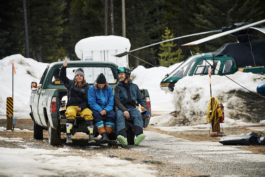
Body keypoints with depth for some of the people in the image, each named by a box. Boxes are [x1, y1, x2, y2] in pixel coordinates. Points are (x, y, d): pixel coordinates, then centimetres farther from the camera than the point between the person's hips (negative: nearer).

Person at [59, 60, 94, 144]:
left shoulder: (86, 87, 11)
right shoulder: (70, 84, 13)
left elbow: (87, 100, 5)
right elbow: (62, 77, 3)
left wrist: (81, 107, -11)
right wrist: (64, 67, -13)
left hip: (83, 106, 0)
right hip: (71, 106, 0)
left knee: (88, 114, -31)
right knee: (70, 114, -35)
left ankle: (91, 136, -32)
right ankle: (68, 136, -37)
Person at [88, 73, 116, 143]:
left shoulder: (109, 89, 9)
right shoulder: (92, 89, 2)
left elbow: (111, 102, 3)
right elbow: (92, 103, -7)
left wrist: (105, 110, -16)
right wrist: (100, 110, -21)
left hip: (107, 108, 2)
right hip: (96, 108, -2)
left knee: (112, 114, -31)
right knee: (97, 115, -36)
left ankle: (107, 134, -32)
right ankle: (104, 135, -46)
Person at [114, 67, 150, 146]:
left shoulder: (134, 87, 20)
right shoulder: (118, 87, 12)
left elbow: (140, 100, 23)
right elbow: (116, 101, -1)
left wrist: (147, 110, 9)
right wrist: (124, 110, -17)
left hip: (132, 108, 2)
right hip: (121, 108, -2)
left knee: (138, 115, -34)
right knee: (119, 116, -38)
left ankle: (138, 137, -59)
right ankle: (123, 138, -62)